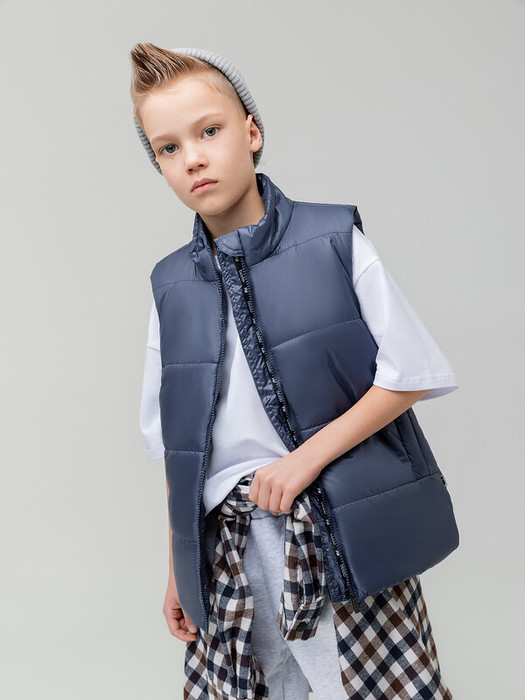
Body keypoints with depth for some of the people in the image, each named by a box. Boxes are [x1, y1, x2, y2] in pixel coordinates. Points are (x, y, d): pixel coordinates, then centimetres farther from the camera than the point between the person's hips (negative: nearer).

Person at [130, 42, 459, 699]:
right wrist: (178, 566, 12)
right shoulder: (171, 286, 3)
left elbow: (411, 374, -5)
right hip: (229, 547, 3)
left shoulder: (335, 240, -6)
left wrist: (308, 457, -13)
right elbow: (175, 444, 9)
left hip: (345, 533, -2)